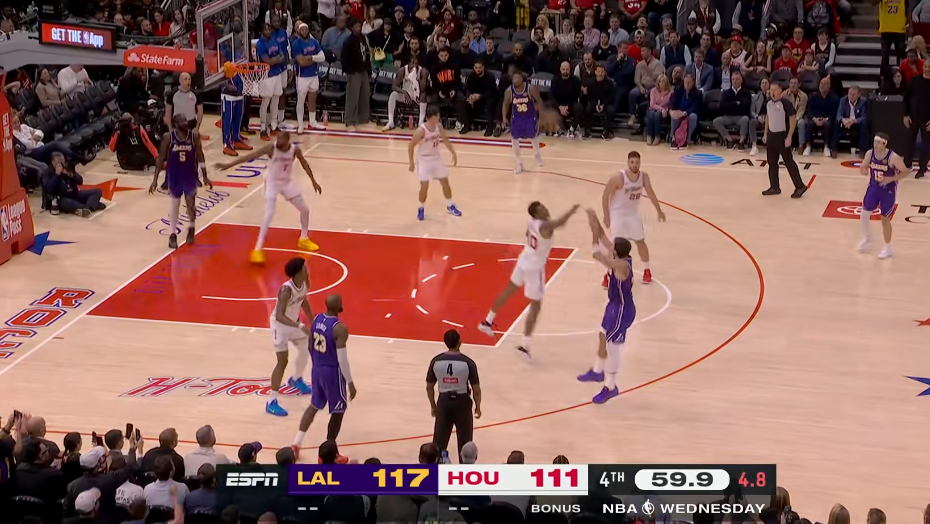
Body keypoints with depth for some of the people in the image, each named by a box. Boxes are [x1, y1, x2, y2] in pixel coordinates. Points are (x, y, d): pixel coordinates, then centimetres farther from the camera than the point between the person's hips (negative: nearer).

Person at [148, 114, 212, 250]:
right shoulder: (168, 137, -15)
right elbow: (161, 159, -7)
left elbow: (200, 156, -1)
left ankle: (191, 228, 31)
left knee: (190, 203, 4)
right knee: (174, 205, 11)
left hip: (190, 176, 1)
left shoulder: (194, 135, -11)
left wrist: (205, 176, 0)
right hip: (174, 176, -1)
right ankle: (173, 235, 24)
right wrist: (155, 179, -9)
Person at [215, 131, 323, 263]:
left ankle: (304, 240, 35)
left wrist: (313, 181, 11)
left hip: (287, 182, 5)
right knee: (269, 215, -20)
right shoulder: (271, 148, -25)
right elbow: (251, 156, -30)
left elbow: (304, 164, 4)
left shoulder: (295, 149, -14)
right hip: (273, 182, -5)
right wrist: (228, 165, -35)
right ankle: (257, 249, -17)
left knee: (305, 210, 12)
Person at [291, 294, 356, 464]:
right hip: (332, 372, -7)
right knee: (338, 411, 9)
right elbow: (342, 359, -23)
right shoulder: (340, 328, -24)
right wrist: (350, 383, -15)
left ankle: (296, 445, 21)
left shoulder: (316, 319, -1)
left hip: (317, 369, 7)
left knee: (314, 406, 24)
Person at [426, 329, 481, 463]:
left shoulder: (436, 361, -8)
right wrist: (478, 407, 5)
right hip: (462, 402, -2)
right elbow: (476, 389, -10)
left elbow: (429, 387, 1)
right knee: (464, 440, 11)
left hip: (444, 401, 2)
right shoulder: (468, 363, -15)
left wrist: (433, 406, 15)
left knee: (439, 439, 14)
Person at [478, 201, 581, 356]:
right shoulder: (545, 226, -28)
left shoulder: (532, 222, -2)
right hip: (534, 267, -8)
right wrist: (572, 210, -42)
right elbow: (560, 223, -50)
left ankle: (488, 322, 44)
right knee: (536, 306, 2)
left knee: (509, 288, 29)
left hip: (524, 261, 8)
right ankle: (525, 345, 0)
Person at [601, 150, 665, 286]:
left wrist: (659, 211, 11)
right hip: (618, 213, -4)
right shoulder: (618, 178, -27)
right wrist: (606, 215, -15)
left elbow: (650, 194, 4)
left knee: (640, 241, 14)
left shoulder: (644, 176, -12)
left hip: (634, 213, 5)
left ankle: (646, 270, 32)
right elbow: (605, 195, -17)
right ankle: (608, 275, 4)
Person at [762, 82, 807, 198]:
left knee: (788, 161, -4)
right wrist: (765, 133, 17)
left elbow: (793, 119, -16)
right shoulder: (768, 103, 5)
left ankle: (800, 187, 3)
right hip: (771, 135, 7)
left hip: (782, 135, -7)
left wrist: (789, 137, -19)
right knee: (772, 162, 11)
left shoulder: (786, 102, -17)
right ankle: (774, 187, 21)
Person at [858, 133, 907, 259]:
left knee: (885, 219, 4)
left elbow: (905, 172, -16)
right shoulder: (869, 154, -11)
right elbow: (863, 167, 4)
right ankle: (867, 239, 33)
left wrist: (890, 179, -29)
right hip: (873, 187, 5)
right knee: (864, 215, 5)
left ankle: (887, 248, 22)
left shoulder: (893, 157, -24)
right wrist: (864, 170, -21)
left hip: (888, 191, -5)